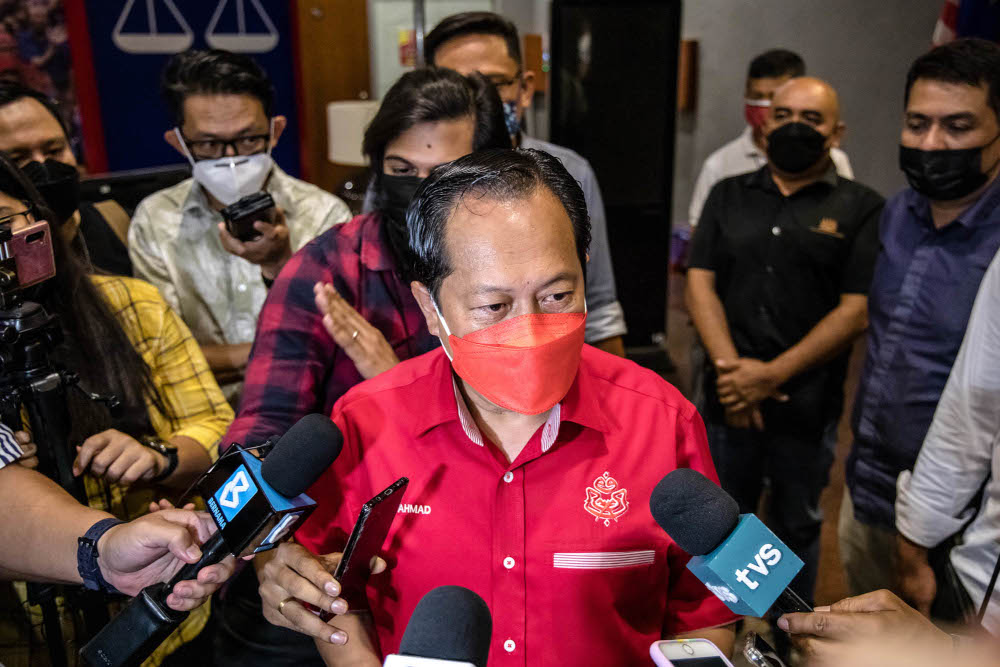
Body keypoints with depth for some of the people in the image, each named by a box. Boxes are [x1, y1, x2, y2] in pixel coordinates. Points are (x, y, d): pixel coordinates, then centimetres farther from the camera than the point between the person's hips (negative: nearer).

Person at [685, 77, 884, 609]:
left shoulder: (860, 209, -1)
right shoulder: (729, 196, 8)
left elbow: (856, 310, -9)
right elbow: (699, 284, 1)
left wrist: (772, 374, -16)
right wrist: (731, 366, -13)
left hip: (807, 403, -2)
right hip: (729, 400, 2)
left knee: (797, 529, 14)